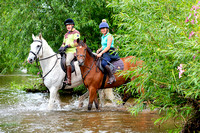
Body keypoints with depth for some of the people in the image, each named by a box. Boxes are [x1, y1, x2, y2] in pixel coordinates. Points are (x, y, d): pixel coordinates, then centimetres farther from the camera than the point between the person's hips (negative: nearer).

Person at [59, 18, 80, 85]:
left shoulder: (76, 33, -1)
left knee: (67, 61, -30)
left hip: (72, 51, -9)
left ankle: (69, 80, -35)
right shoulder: (66, 34, 25)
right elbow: (64, 43, 27)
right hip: (66, 52, 9)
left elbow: (76, 43, -12)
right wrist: (62, 47, 4)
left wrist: (67, 46, -16)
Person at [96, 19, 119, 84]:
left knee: (103, 63, -34)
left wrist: (101, 53, -25)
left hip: (110, 53, -10)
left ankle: (112, 76, -30)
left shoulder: (109, 36, -8)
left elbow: (108, 47, -17)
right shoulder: (102, 37, 20)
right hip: (104, 53, 10)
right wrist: (99, 50, 8)